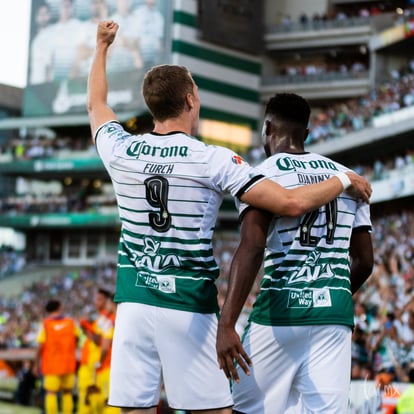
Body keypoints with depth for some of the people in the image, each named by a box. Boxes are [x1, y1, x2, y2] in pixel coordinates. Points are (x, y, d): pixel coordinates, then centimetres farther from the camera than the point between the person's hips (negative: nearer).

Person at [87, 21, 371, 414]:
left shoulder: (121, 151, 3)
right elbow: (290, 203, -14)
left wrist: (102, 47, 41)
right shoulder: (213, 160, -8)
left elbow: (96, 106, 26)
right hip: (189, 307, -4)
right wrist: (345, 180, 4)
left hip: (134, 303, 4)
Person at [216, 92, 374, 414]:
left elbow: (251, 248, -17)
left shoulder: (263, 175, -2)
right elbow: (365, 262, 17)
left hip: (281, 312, -4)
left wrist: (226, 325, -22)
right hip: (336, 315, 4)